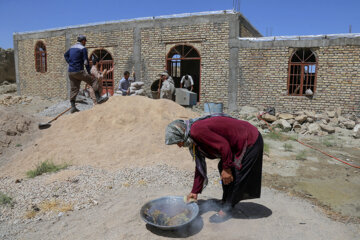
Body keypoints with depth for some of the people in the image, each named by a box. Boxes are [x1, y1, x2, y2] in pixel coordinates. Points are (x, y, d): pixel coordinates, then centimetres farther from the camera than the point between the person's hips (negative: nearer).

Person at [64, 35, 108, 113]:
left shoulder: (72, 47, 17)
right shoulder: (83, 48, -7)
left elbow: (65, 55, 31)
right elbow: (86, 61, -11)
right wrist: (89, 72, -3)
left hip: (70, 72, 8)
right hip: (78, 71, -8)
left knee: (74, 89, 11)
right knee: (93, 81, 0)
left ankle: (73, 107, 10)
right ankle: (98, 98, -7)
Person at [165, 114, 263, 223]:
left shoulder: (196, 131, -25)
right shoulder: (194, 138, 7)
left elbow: (224, 146, -27)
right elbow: (200, 166, 13)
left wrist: (227, 168, -15)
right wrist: (195, 191, 16)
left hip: (250, 142, -10)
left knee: (231, 177, -3)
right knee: (222, 168, 18)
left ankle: (225, 210, 14)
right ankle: (226, 202, 34)